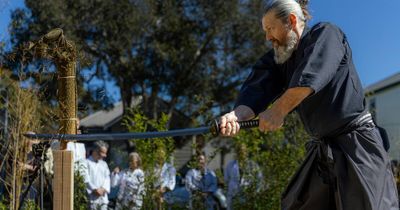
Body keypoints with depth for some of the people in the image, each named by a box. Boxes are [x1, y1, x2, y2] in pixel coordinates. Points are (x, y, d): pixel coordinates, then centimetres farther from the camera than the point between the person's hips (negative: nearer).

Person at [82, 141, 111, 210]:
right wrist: (95, 189, -14)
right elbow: (86, 179, -9)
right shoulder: (87, 162, -2)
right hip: (92, 197, -5)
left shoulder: (104, 164, 18)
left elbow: (107, 178, 11)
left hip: (103, 197, 6)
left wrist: (104, 188, -6)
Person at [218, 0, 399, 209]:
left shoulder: (326, 34, -7)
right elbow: (257, 90, -8)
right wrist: (236, 115, -28)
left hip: (356, 143, -7)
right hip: (321, 149, 7)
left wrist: (278, 110, -28)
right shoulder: (280, 59, 10)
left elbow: (310, 77, -26)